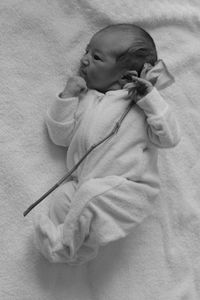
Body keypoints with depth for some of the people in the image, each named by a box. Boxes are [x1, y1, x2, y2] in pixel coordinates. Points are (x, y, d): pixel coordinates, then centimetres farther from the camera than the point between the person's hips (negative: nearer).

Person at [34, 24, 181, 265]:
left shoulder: (142, 101, 5)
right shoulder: (84, 99, 17)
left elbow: (169, 138, -5)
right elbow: (60, 137, 13)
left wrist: (151, 98, -10)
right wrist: (67, 97, 3)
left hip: (129, 188, -4)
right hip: (85, 184, 5)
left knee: (91, 193, -28)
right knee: (63, 197, -21)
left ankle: (64, 245, -9)